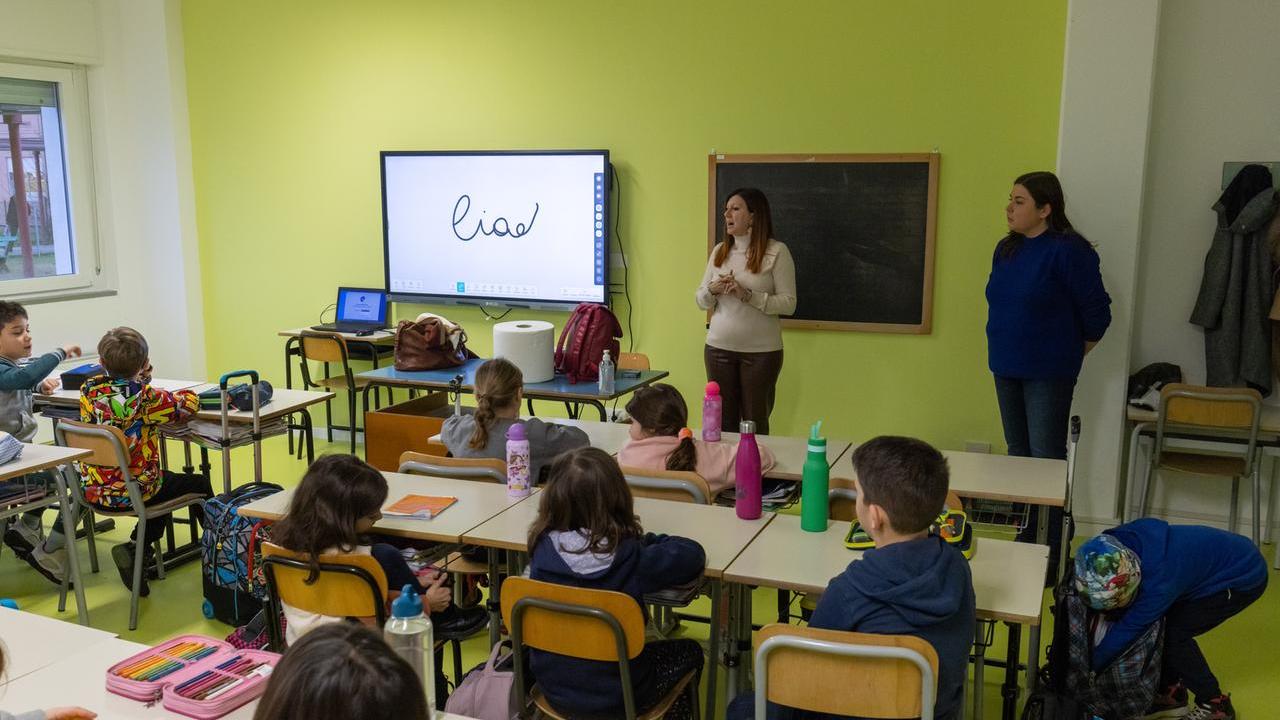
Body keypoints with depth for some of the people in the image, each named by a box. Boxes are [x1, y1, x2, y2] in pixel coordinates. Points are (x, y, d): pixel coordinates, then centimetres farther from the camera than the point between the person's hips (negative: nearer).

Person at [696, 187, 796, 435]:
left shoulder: (777, 252, -5)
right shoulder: (719, 251, 10)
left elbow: (789, 303, -10)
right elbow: (701, 301, 13)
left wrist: (747, 295, -19)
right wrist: (713, 289, -9)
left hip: (761, 352, -4)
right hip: (718, 348, 4)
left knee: (755, 424, 4)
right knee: (722, 423, 8)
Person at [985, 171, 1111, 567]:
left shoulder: (1068, 251, -14)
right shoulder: (1006, 249, 7)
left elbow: (1097, 311, -9)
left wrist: (1072, 354, 2)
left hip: (1048, 375, -7)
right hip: (1006, 370, 7)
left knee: (1047, 459, -4)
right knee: (1018, 454, 13)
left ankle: (1053, 550, 5)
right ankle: (1026, 537, 25)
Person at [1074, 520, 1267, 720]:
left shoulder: (1160, 582, -39)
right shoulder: (1119, 547, -22)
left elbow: (1128, 628, -28)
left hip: (1244, 577, -7)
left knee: (1173, 633, -16)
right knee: (1153, 624, -3)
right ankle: (1170, 692, 15)